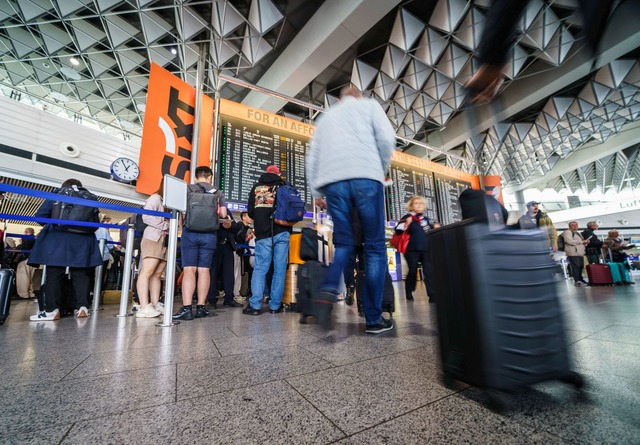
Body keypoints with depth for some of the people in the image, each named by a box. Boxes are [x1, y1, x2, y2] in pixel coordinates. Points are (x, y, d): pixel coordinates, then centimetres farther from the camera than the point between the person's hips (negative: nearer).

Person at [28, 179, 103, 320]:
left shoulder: (57, 194, 10)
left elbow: (40, 215, 3)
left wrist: (53, 223, 21)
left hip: (57, 241, -1)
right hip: (82, 242, 2)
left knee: (54, 274, 3)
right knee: (81, 274, 5)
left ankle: (52, 310, 1)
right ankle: (82, 307, 1)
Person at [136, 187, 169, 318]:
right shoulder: (155, 198, 1)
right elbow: (146, 216, -11)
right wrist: (164, 225, -9)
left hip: (166, 241, 7)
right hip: (153, 239, -7)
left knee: (157, 274, 4)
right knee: (147, 271, -12)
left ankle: (155, 305, 4)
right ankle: (144, 307, -15)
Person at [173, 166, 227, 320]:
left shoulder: (188, 189, 6)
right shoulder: (217, 192, 10)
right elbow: (223, 214, 6)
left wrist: (182, 228, 17)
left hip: (190, 232, -1)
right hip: (209, 234, 1)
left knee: (189, 269, -3)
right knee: (204, 270, 4)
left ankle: (186, 308, -7)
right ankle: (201, 307, 7)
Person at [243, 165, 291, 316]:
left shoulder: (256, 187, 11)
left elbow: (250, 212, 11)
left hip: (263, 235, 1)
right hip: (281, 232, 0)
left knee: (260, 269, 3)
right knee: (279, 270, 2)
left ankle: (255, 305, -2)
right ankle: (275, 306, 5)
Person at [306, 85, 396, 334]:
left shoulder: (326, 117, 30)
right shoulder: (369, 105, 21)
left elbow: (312, 158, 21)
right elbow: (386, 138, 3)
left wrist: (316, 192, 21)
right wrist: (382, 169, 16)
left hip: (333, 182, 4)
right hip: (365, 178, -3)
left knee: (343, 244, 11)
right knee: (375, 247, -1)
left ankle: (329, 289, -14)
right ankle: (373, 319, -1)